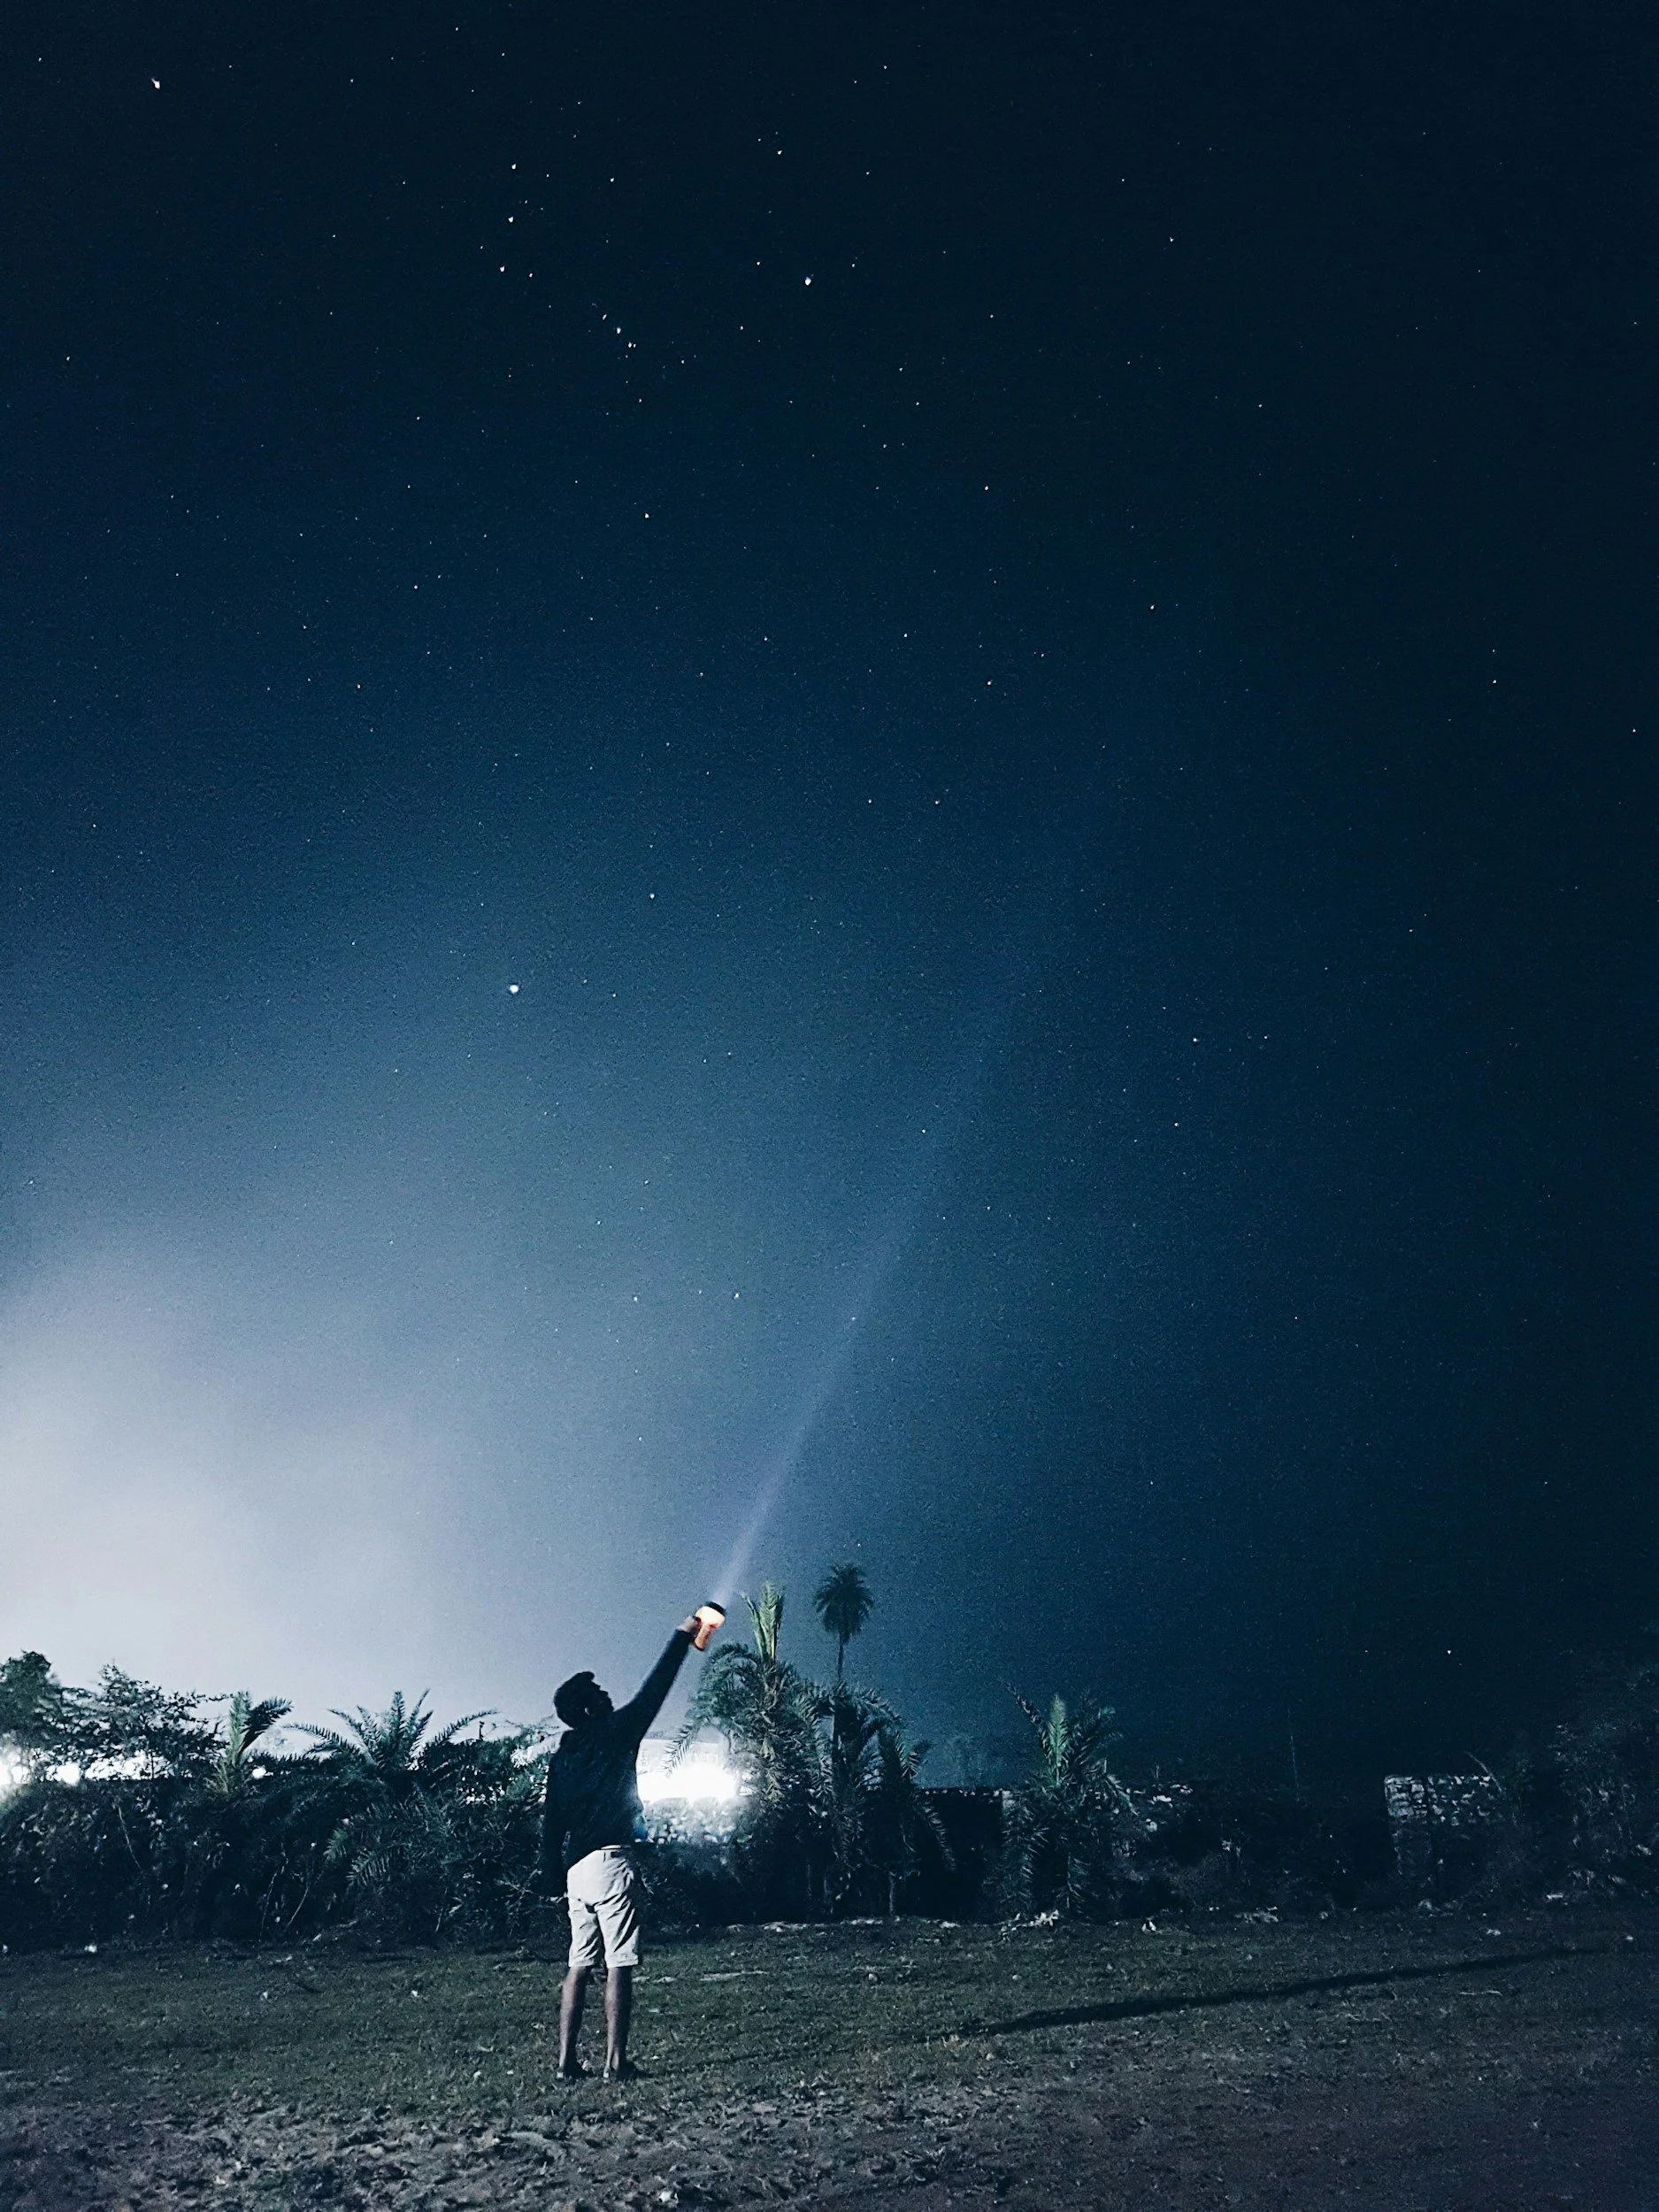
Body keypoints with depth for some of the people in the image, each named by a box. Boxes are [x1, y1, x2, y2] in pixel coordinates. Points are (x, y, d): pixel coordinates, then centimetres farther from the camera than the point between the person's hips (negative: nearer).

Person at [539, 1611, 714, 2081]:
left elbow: (551, 1822, 12)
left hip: (576, 1867, 7)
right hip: (611, 1861, -7)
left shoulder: (561, 1757, 12)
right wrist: (682, 1637, 7)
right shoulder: (615, 1733, -6)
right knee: (619, 1966, -4)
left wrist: (553, 1876, 17)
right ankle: (615, 2061, -4)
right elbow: (654, 1689, -1)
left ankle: (567, 2060, 10)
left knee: (579, 1966, 10)